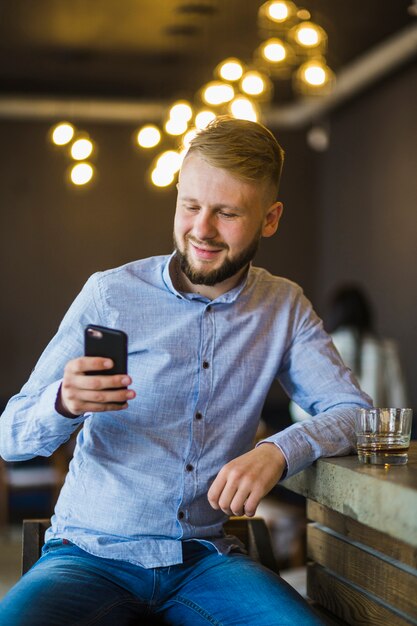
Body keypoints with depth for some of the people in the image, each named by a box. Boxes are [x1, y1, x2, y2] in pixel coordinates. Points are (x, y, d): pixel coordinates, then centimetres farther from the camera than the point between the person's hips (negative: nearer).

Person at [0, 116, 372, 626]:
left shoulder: (284, 308, 5)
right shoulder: (109, 294, -3)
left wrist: (279, 451, -19)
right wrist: (64, 403, -27)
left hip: (206, 559, 3)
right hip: (91, 553, -2)